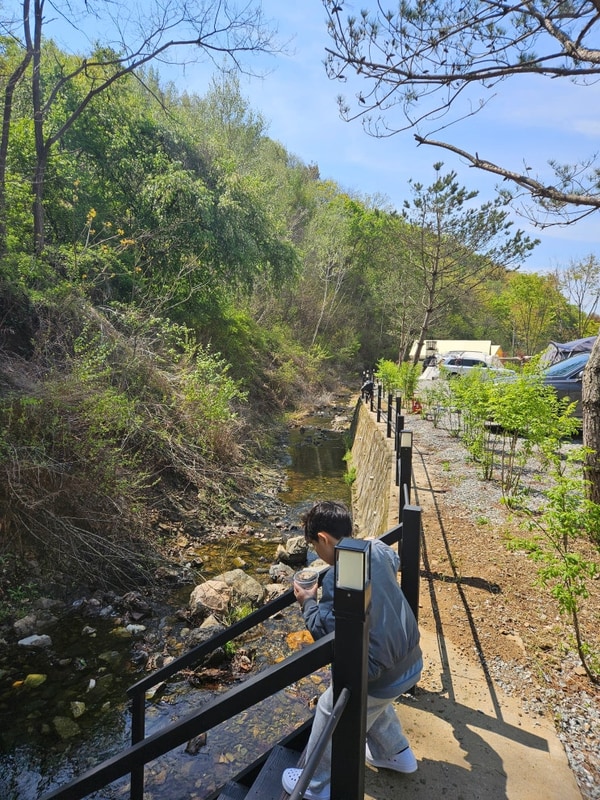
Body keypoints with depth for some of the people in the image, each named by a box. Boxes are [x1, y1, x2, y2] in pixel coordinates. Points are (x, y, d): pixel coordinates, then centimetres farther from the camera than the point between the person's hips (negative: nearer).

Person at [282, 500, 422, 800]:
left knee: (331, 715, 18)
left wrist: (308, 602, -3)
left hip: (382, 675, -7)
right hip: (410, 662, 7)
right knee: (376, 704, 36)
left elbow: (325, 632, -19)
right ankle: (395, 753, 57)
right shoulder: (378, 549, -5)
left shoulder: (337, 579, -27)